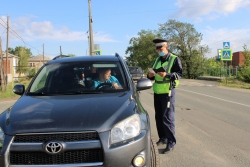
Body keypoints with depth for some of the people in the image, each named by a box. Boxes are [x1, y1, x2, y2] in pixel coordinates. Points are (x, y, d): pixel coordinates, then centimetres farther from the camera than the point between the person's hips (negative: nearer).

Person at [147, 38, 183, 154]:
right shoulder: (157, 60, 15)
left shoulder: (174, 59, -4)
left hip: (168, 92, -7)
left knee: (167, 118, -7)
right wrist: (150, 75, -3)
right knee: (159, 117, 11)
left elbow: (179, 74, -13)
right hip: (157, 92, 7)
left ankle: (171, 142, 1)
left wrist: (167, 74, -27)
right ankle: (163, 138, 24)